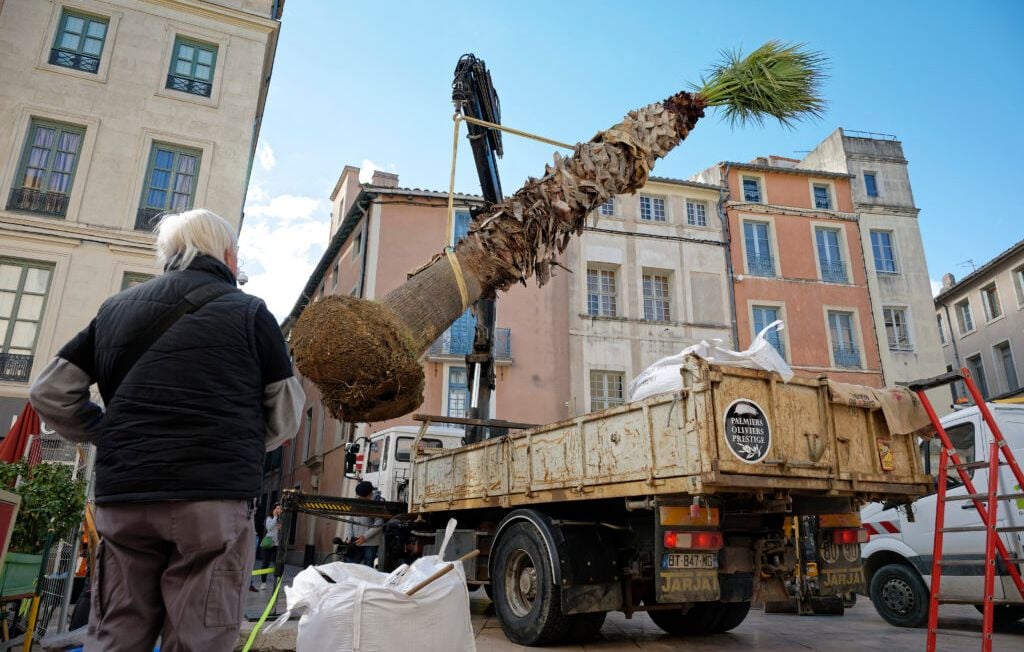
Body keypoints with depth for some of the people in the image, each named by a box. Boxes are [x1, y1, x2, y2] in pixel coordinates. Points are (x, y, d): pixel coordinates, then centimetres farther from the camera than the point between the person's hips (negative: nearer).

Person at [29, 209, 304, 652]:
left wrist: (113, 439, 20)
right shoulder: (248, 311, 2)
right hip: (214, 498, -4)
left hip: (122, 498, 5)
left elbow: (49, 393, 16)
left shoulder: (116, 308, 14)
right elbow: (285, 419, 3)